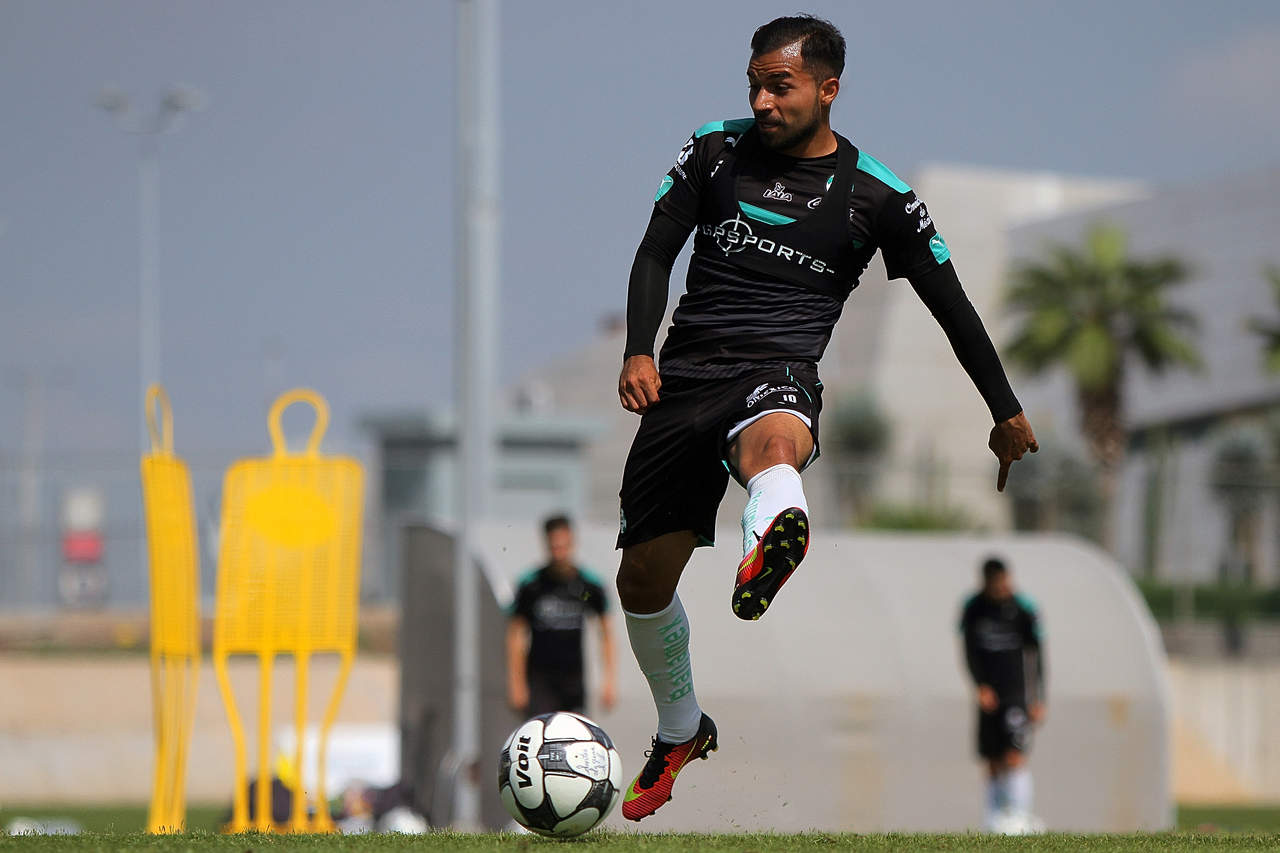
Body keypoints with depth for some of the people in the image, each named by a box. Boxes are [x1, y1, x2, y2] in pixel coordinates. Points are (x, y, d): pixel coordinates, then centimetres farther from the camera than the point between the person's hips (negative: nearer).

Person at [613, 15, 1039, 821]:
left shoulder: (876, 196, 3)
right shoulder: (716, 151, 9)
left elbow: (951, 302, 12)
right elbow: (656, 253, 13)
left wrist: (1008, 413, 17)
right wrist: (639, 351, -5)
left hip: (779, 374, -4)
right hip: (686, 376, 4)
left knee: (772, 441, -42)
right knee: (642, 578, 5)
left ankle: (772, 542, -81)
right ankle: (681, 733, 33)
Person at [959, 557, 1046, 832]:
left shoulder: (1023, 610, -6)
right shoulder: (974, 608, 2)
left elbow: (1036, 657, -2)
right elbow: (970, 652, 2)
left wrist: (1038, 700, -4)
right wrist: (981, 685, -13)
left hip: (1018, 695, -3)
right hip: (989, 695, 3)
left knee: (1015, 755, -16)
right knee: (993, 761, 5)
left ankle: (1020, 814, -15)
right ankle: (995, 817, 13)